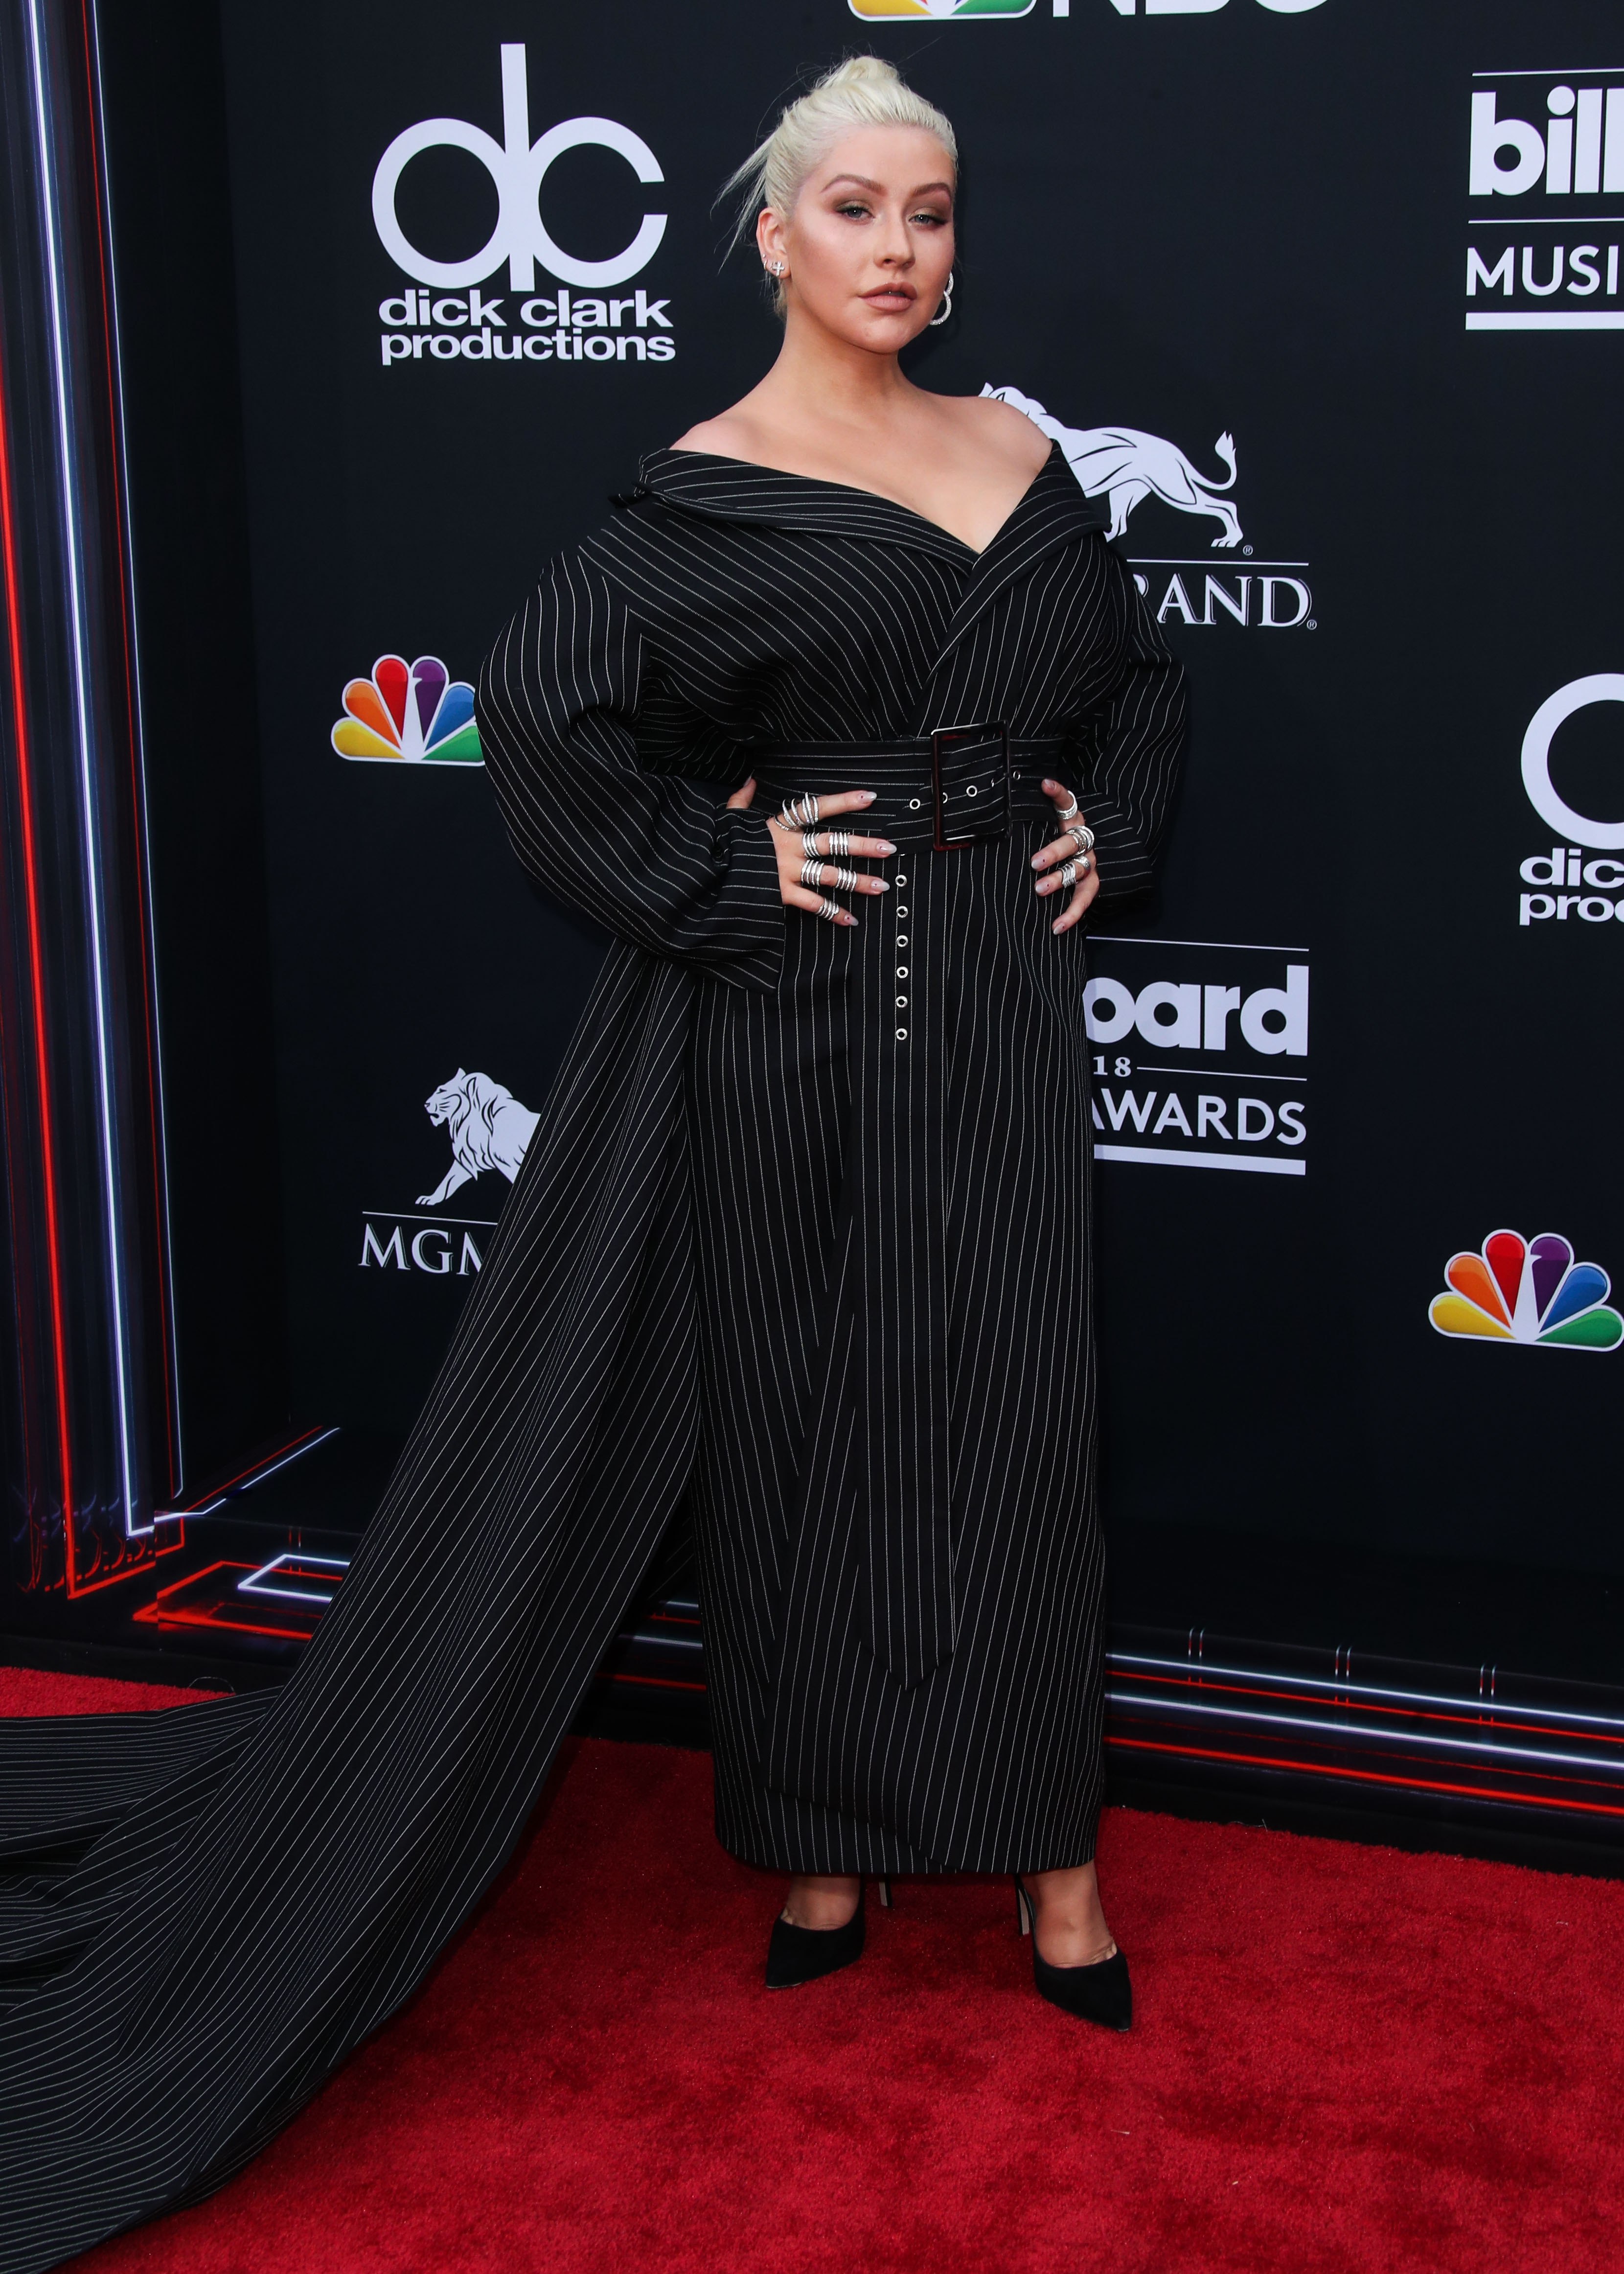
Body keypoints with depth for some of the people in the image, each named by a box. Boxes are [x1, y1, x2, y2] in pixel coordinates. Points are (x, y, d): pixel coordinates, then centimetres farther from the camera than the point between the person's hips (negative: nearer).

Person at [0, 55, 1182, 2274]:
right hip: (789, 1028, -4)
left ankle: (1044, 1851, 19)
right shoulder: (711, 493, -8)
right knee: (799, 1414, 6)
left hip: (1000, 1009, 4)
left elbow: (1138, 677, 23)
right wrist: (724, 863, -16)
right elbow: (546, 703, -17)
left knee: (1013, 1415, 6)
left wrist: (1107, 828, 8)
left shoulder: (1020, 461, 9)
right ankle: (820, 1843, 22)